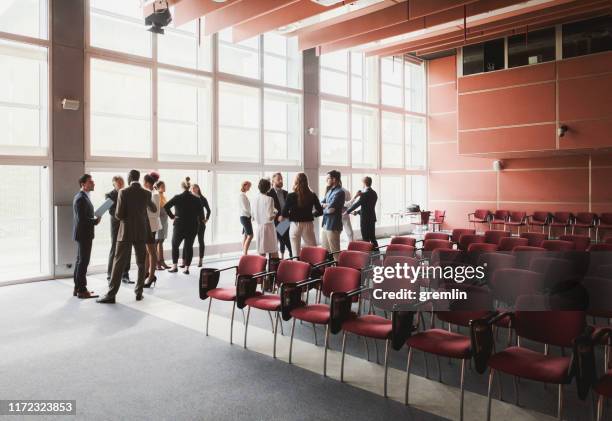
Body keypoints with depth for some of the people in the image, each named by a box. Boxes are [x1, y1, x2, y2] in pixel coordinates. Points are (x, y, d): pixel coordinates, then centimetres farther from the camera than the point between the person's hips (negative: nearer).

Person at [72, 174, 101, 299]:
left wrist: (94, 219, 7)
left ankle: (77, 288, 23)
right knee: (83, 262, -5)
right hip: (84, 234, -10)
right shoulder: (81, 198, -18)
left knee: (80, 261, 15)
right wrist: (96, 221, -12)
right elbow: (82, 219, -24)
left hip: (82, 234, 10)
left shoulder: (81, 196, 13)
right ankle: (82, 290, 0)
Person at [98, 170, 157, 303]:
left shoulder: (123, 192, -8)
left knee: (118, 263, 0)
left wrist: (118, 215, 11)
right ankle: (139, 292, 13)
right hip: (141, 233, 3)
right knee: (141, 264, 11)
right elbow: (154, 209, 18)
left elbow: (119, 215, -12)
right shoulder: (146, 193, 1)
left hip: (126, 233, -3)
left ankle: (111, 295, -1)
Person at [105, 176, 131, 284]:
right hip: (116, 225, -4)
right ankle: (110, 274, 18)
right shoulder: (109, 195, -3)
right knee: (114, 250, 4)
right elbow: (111, 211, -13)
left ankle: (125, 275, 13)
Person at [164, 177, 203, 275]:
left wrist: (172, 216, -3)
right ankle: (186, 268, 7)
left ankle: (174, 266, 12)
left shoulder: (177, 197, -6)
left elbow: (166, 206, -14)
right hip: (192, 226, 2)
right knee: (189, 246, 8)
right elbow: (201, 213, -5)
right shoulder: (196, 199, -1)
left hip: (180, 225, -2)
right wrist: (197, 219, 12)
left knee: (175, 245, 14)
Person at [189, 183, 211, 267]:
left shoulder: (202, 199, 2)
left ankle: (200, 260, 15)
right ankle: (184, 260, -3)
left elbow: (208, 210, 11)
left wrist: (206, 219, 2)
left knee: (201, 241, 7)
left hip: (200, 222, 0)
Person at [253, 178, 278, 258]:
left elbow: (254, 216, 10)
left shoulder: (256, 199, 4)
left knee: (262, 253, 8)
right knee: (274, 253, 3)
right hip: (268, 226, -5)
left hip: (259, 227, 5)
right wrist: (275, 213, 2)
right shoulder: (269, 199, -12)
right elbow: (270, 217, -17)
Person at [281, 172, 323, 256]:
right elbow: (320, 211, 1)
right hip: (308, 225, 1)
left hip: (295, 225, -1)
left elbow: (284, 214, -7)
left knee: (297, 254, 7)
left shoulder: (291, 196, -8)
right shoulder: (312, 196, -2)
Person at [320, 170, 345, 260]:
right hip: (325, 224, 9)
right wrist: (328, 205, -9)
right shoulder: (329, 191, 15)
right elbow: (321, 204, 10)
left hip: (333, 225, -9)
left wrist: (324, 206, 1)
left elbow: (331, 209, -19)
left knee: (334, 251, -2)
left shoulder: (339, 192, -13)